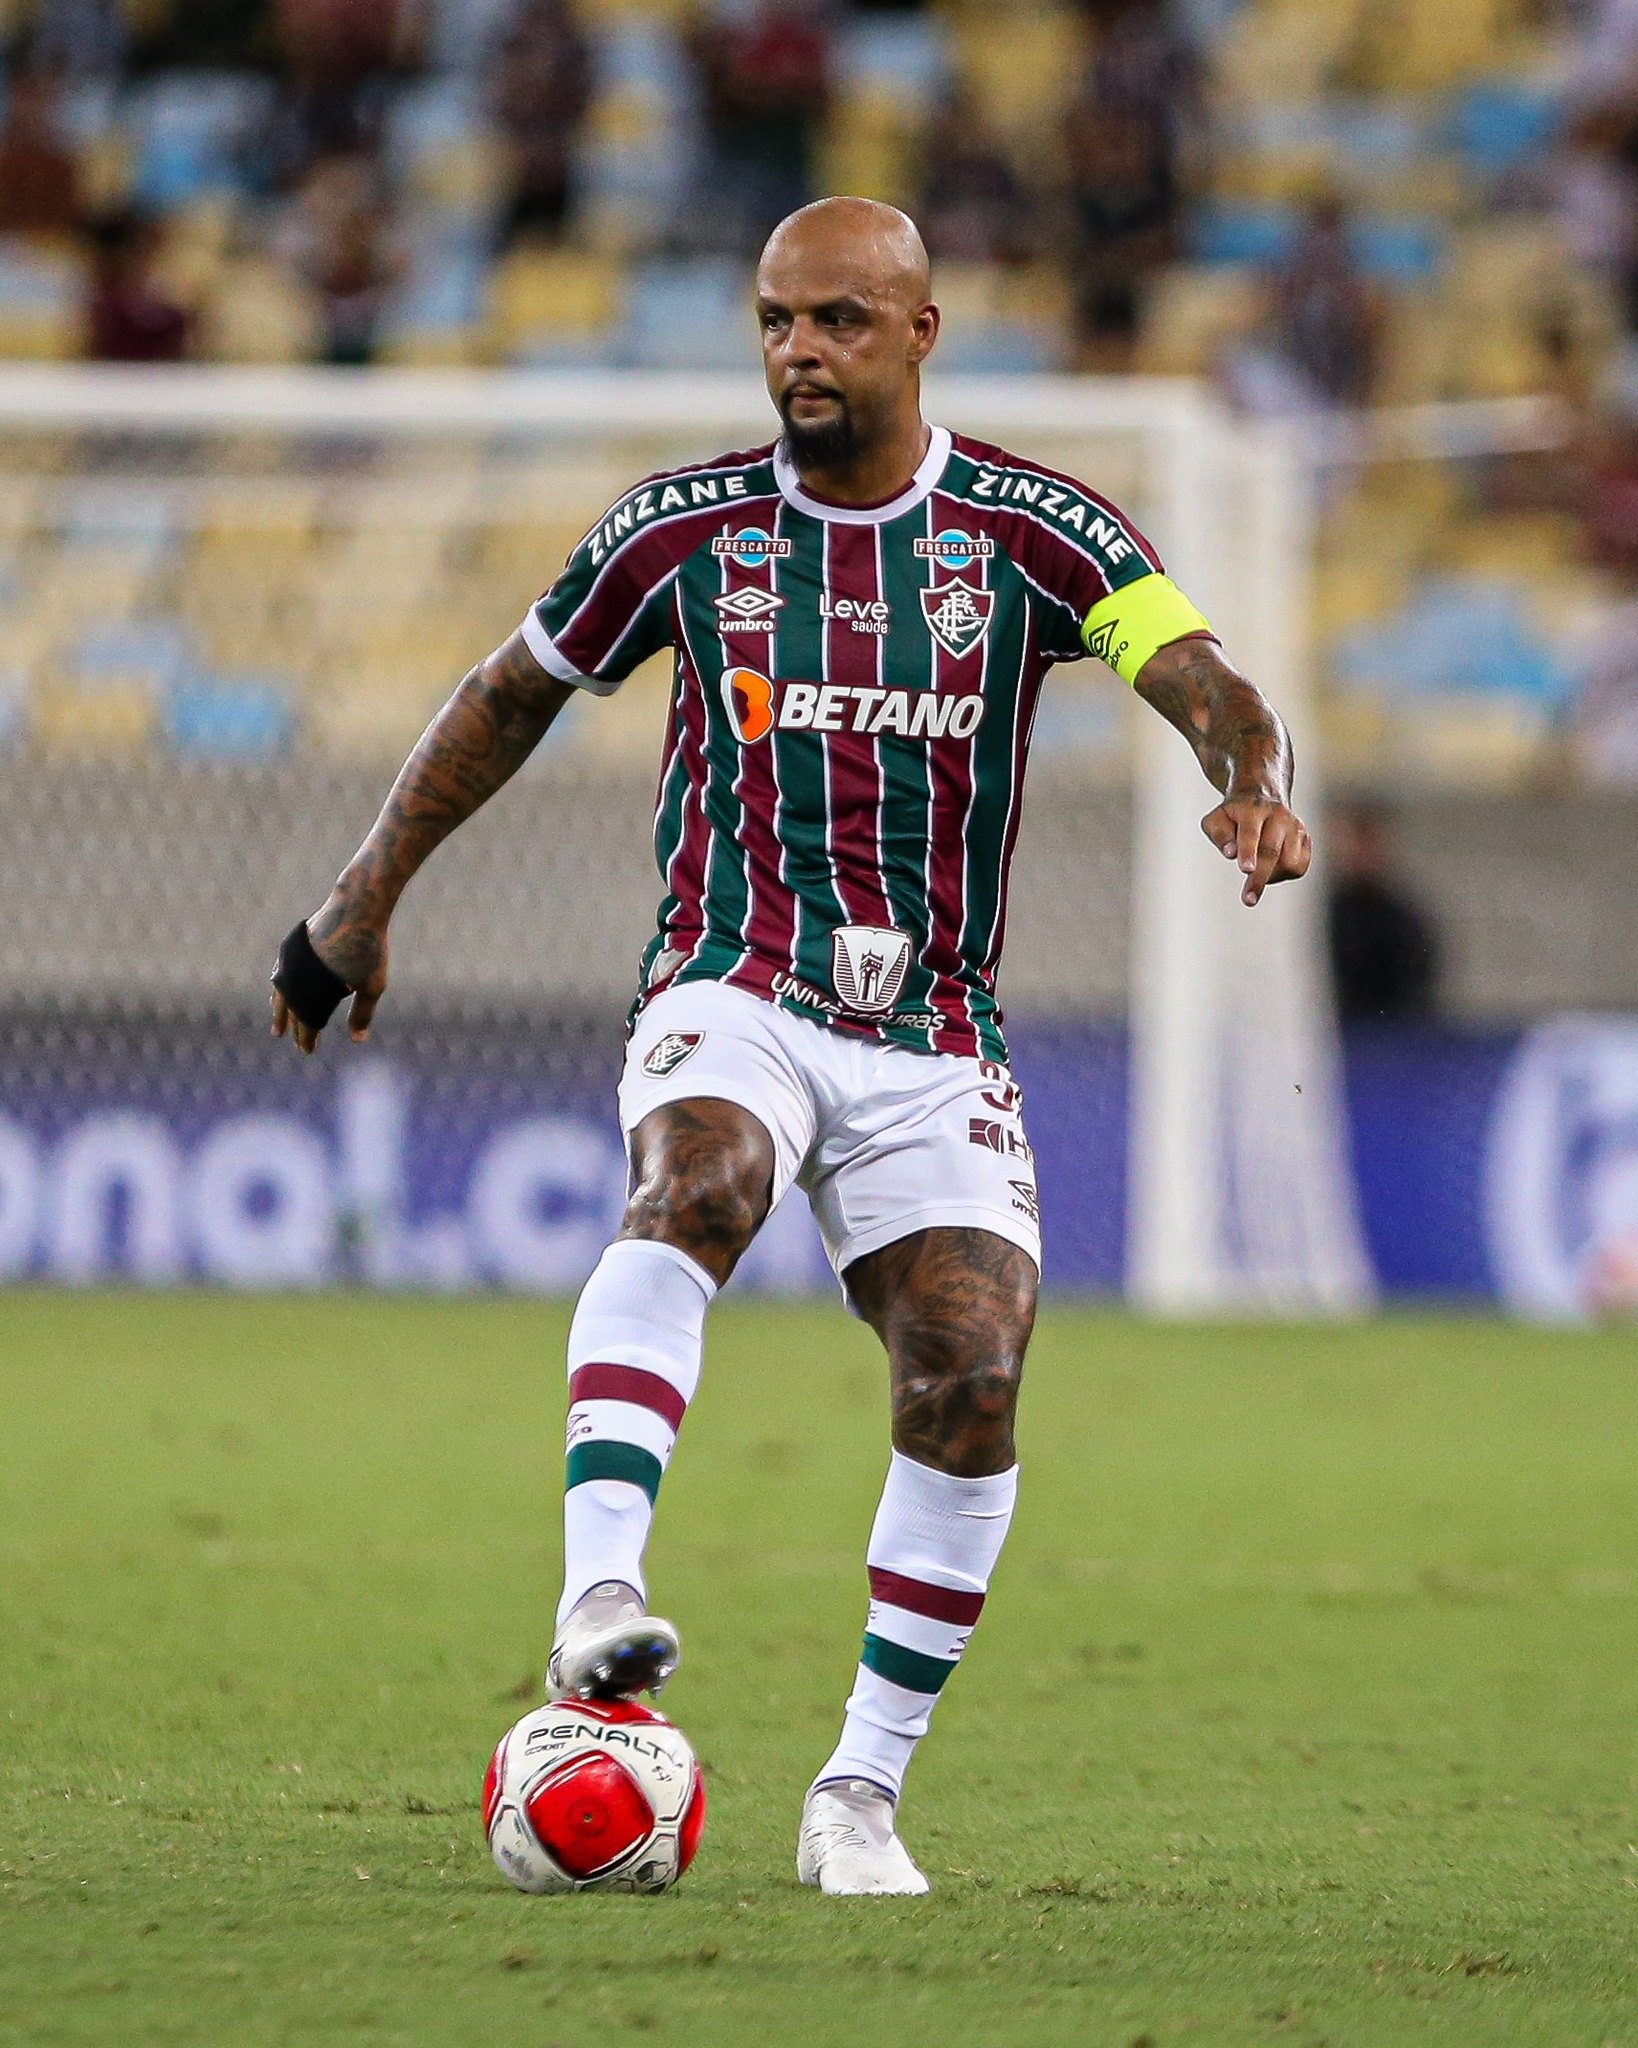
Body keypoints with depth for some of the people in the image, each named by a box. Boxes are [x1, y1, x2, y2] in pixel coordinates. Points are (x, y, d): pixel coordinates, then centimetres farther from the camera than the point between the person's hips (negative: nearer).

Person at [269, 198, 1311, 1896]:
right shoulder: (684, 530, 4)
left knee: (973, 1371, -15)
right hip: (733, 991, -1)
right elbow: (512, 693, 18)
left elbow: (1197, 676, -12)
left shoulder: (1032, 532, 1)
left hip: (933, 1036, 1)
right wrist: (365, 900, 21)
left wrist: (1254, 780, -36)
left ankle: (861, 1794, -1)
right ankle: (597, 1598, -50)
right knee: (694, 1185, -35)